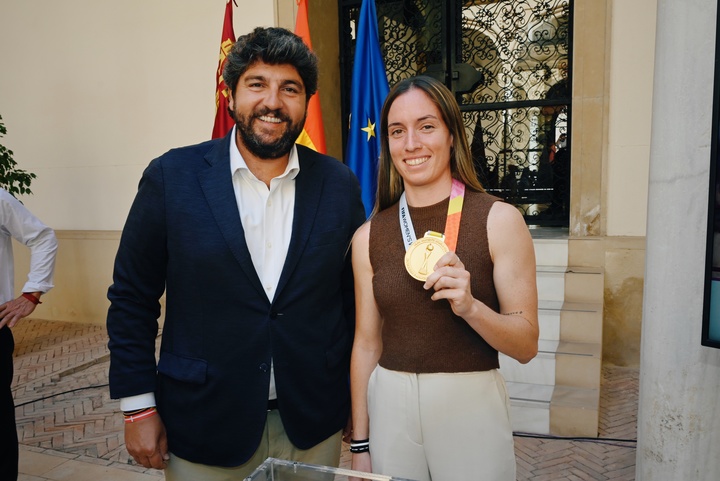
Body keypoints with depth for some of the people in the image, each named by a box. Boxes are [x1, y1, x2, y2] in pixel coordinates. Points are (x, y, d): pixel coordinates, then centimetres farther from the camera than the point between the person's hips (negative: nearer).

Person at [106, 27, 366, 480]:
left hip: (313, 424, 2)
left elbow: (354, 297, 3)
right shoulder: (171, 176, -9)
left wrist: (356, 397, 6)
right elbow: (132, 298, -2)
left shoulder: (340, 184, -5)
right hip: (201, 426, -1)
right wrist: (139, 407, -3)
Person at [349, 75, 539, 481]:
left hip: (471, 405, -2)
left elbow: (526, 345, -6)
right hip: (390, 408, 2)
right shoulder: (369, 236, -1)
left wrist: (470, 307, -25)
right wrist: (360, 446, 8)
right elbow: (366, 344, 5)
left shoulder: (499, 220, -8)